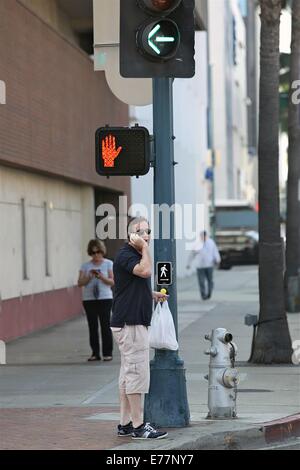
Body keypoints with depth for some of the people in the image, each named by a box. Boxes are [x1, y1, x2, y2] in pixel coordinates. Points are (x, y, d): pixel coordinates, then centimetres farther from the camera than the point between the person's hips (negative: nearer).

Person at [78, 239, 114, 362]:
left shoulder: (108, 264, 5)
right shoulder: (85, 266, 10)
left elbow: (112, 282, -1)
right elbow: (80, 283, 3)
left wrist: (101, 277, -17)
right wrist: (89, 276, -13)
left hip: (105, 298, -2)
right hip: (89, 299, 2)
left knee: (105, 325, -7)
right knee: (92, 326, 2)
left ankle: (107, 353, -2)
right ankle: (95, 353, 6)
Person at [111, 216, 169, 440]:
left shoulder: (136, 255, 19)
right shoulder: (125, 256, -13)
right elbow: (145, 271, -32)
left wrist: (153, 294, 24)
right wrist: (145, 248, -21)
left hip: (134, 323, 11)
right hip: (130, 324, -11)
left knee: (128, 373, 11)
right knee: (137, 372, -9)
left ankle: (125, 424, 15)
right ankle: (138, 425, -7)